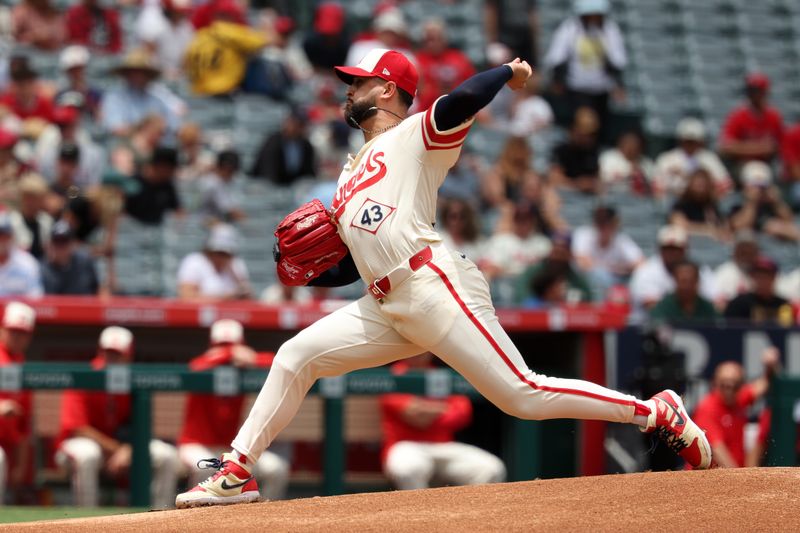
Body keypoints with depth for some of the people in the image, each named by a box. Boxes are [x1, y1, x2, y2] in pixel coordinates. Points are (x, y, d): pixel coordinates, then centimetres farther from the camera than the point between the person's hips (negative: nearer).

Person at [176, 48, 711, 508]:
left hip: (435, 286, -8)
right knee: (296, 357, -1)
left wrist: (509, 70, 0)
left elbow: (464, 100, -17)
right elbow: (353, 264, 28)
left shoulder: (416, 136, 4)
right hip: (384, 308, 8)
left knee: (523, 395, -13)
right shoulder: (351, 174, 28)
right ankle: (238, 472, 3)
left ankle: (657, 412, -4)